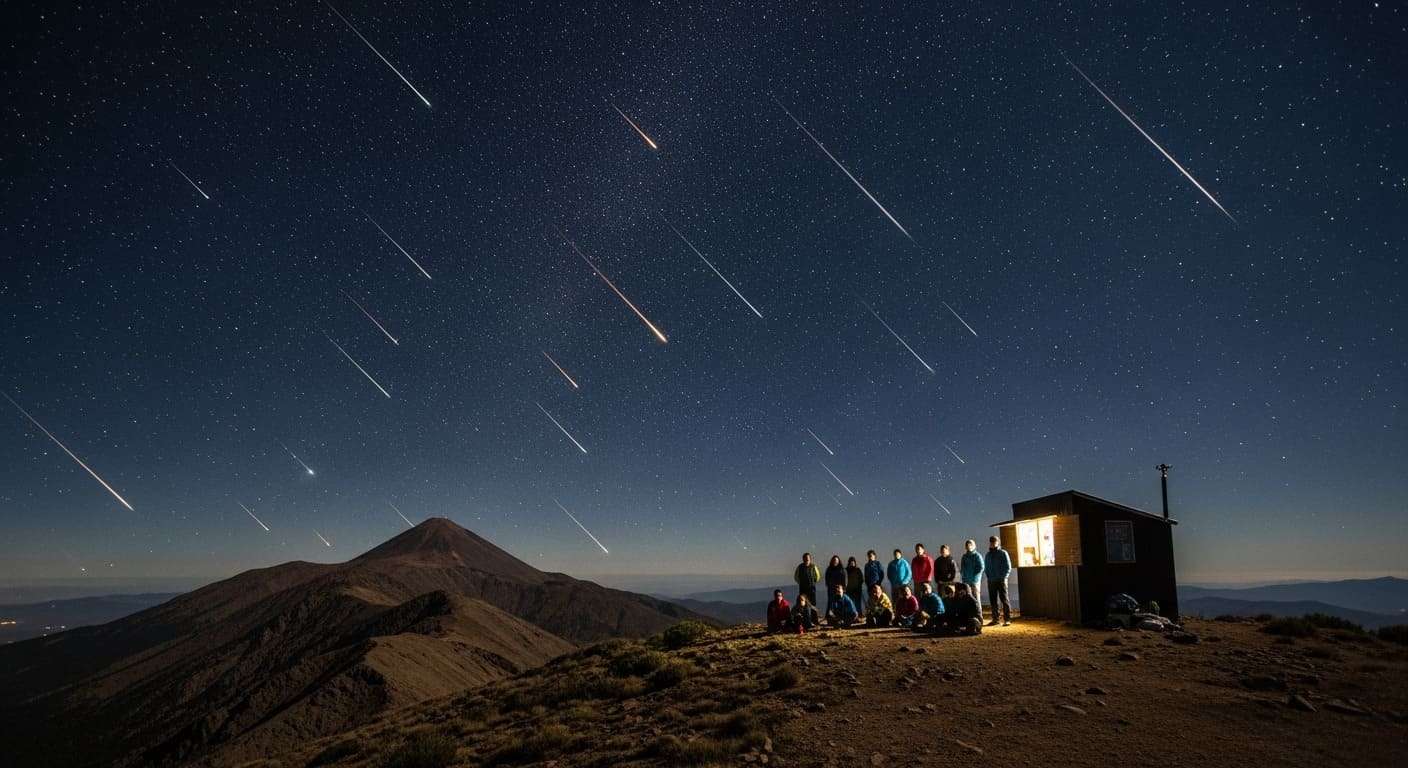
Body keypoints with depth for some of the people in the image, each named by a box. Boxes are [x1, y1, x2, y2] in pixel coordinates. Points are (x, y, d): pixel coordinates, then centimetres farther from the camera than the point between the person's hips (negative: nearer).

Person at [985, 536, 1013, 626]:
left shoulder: (1003, 553, -1)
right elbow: (986, 567, 20)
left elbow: (1008, 567, -4)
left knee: (1004, 600, -5)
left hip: (1001, 580, -5)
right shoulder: (988, 555, 15)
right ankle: (995, 619, 13)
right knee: (993, 601, 7)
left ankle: (1007, 619, -1)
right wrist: (988, 576, 6)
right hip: (991, 581, 5)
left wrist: (1003, 577, -11)